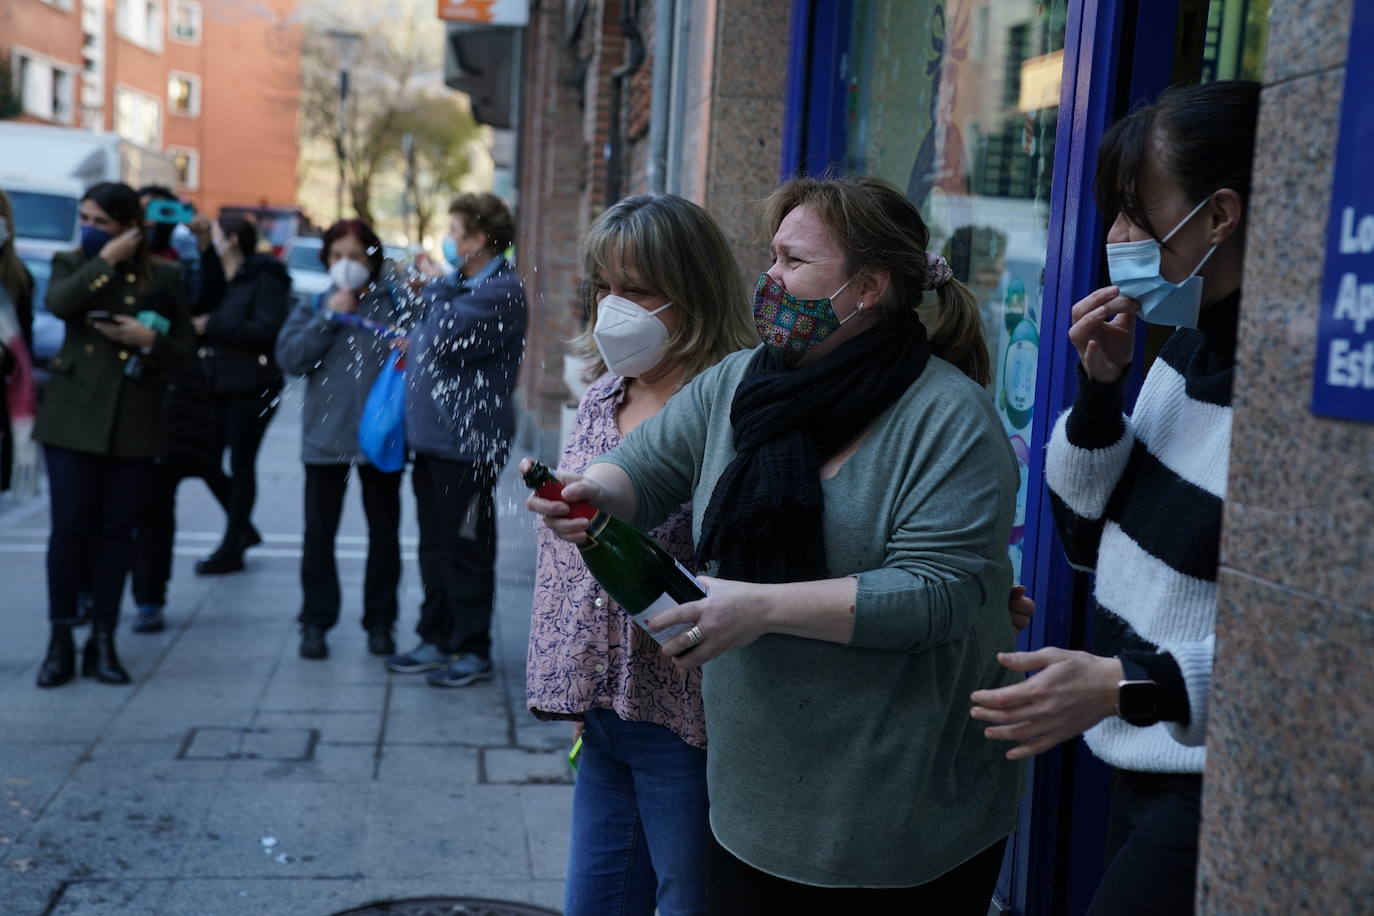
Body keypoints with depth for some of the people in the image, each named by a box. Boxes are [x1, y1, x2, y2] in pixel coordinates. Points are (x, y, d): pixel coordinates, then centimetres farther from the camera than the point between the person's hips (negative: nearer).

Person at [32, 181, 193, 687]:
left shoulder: (164, 275, 6)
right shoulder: (71, 263, 6)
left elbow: (185, 346, 6)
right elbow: (59, 303, -17)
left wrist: (148, 339, -13)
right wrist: (106, 260, -12)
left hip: (134, 418, 1)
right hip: (74, 414, 0)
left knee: (116, 529, 5)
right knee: (69, 526, -4)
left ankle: (102, 641, 14)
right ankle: (60, 641, 8)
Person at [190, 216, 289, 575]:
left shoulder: (265, 279, -8)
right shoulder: (218, 279, 15)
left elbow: (266, 330, -19)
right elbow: (199, 314, 15)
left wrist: (212, 327, -19)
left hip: (252, 386, -7)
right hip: (217, 382, 7)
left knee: (241, 464, -1)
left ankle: (232, 548, 7)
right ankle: (243, 528, 23)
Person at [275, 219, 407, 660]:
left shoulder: (393, 305, 1)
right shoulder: (313, 308, 7)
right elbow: (289, 357, -6)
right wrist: (329, 317, -10)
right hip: (325, 437, 1)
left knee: (384, 532, 9)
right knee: (319, 533, 4)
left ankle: (380, 622, 22)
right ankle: (315, 623, 15)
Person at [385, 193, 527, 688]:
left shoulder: (500, 290, -16)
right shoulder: (460, 283, 16)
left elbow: (448, 338, -24)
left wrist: (436, 287, -10)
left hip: (468, 442, -10)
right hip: (432, 436, 10)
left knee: (465, 550, 0)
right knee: (435, 545, 15)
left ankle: (473, 651, 11)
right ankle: (436, 639, 26)